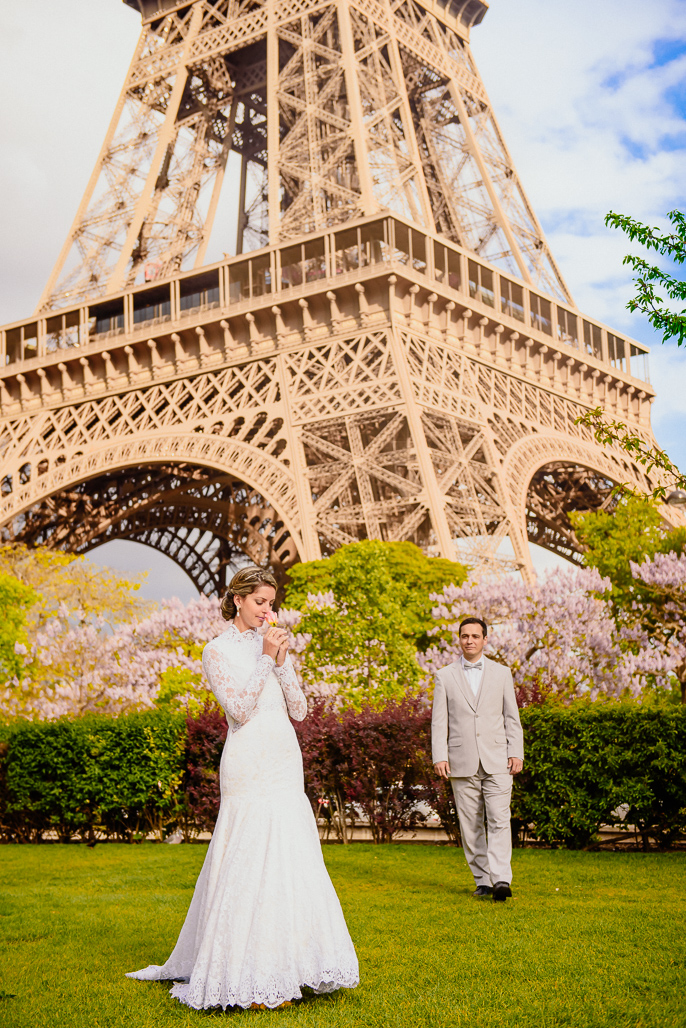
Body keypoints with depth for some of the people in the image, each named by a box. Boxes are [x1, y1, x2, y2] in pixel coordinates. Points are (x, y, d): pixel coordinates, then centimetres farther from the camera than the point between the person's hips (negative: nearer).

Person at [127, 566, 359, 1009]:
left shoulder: (274, 643, 15)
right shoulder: (218, 651, -1)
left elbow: (299, 710, 8)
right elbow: (240, 710, -13)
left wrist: (283, 661, -5)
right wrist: (265, 659, -15)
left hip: (286, 762, 6)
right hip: (249, 763, -6)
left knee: (290, 860, 6)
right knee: (252, 862, -7)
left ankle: (283, 966, 15)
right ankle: (249, 978, 2)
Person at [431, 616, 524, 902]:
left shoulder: (502, 674, 10)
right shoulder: (445, 676, 7)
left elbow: (512, 717, 9)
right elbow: (439, 721, 4)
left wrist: (516, 753, 0)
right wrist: (439, 757, -6)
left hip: (497, 761, 0)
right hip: (462, 763, 1)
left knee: (499, 820, -11)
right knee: (470, 825, 3)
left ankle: (501, 880, -16)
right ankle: (482, 881, 12)